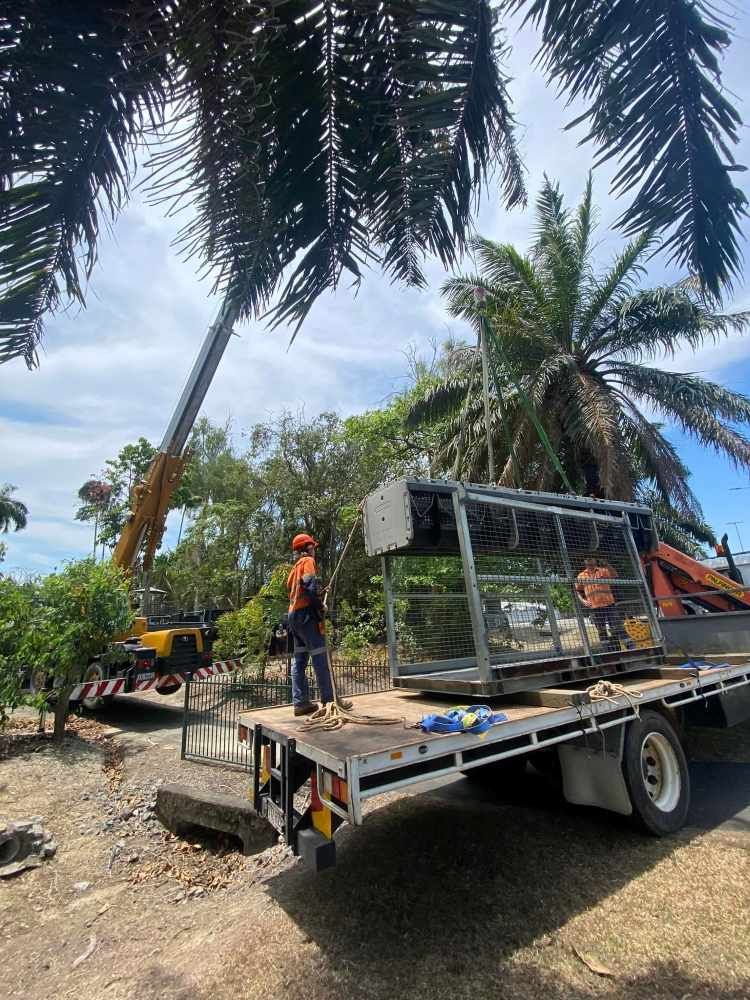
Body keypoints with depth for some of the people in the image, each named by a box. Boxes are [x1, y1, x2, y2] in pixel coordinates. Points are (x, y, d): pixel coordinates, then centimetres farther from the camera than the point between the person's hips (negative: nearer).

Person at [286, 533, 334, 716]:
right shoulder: (308, 561, -5)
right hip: (306, 614, -9)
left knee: (299, 660, 8)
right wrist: (320, 607, -12)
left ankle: (300, 703, 11)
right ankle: (329, 701, -3)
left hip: (294, 615, 9)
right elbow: (311, 586, -18)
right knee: (320, 659, -6)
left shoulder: (295, 567, 22)